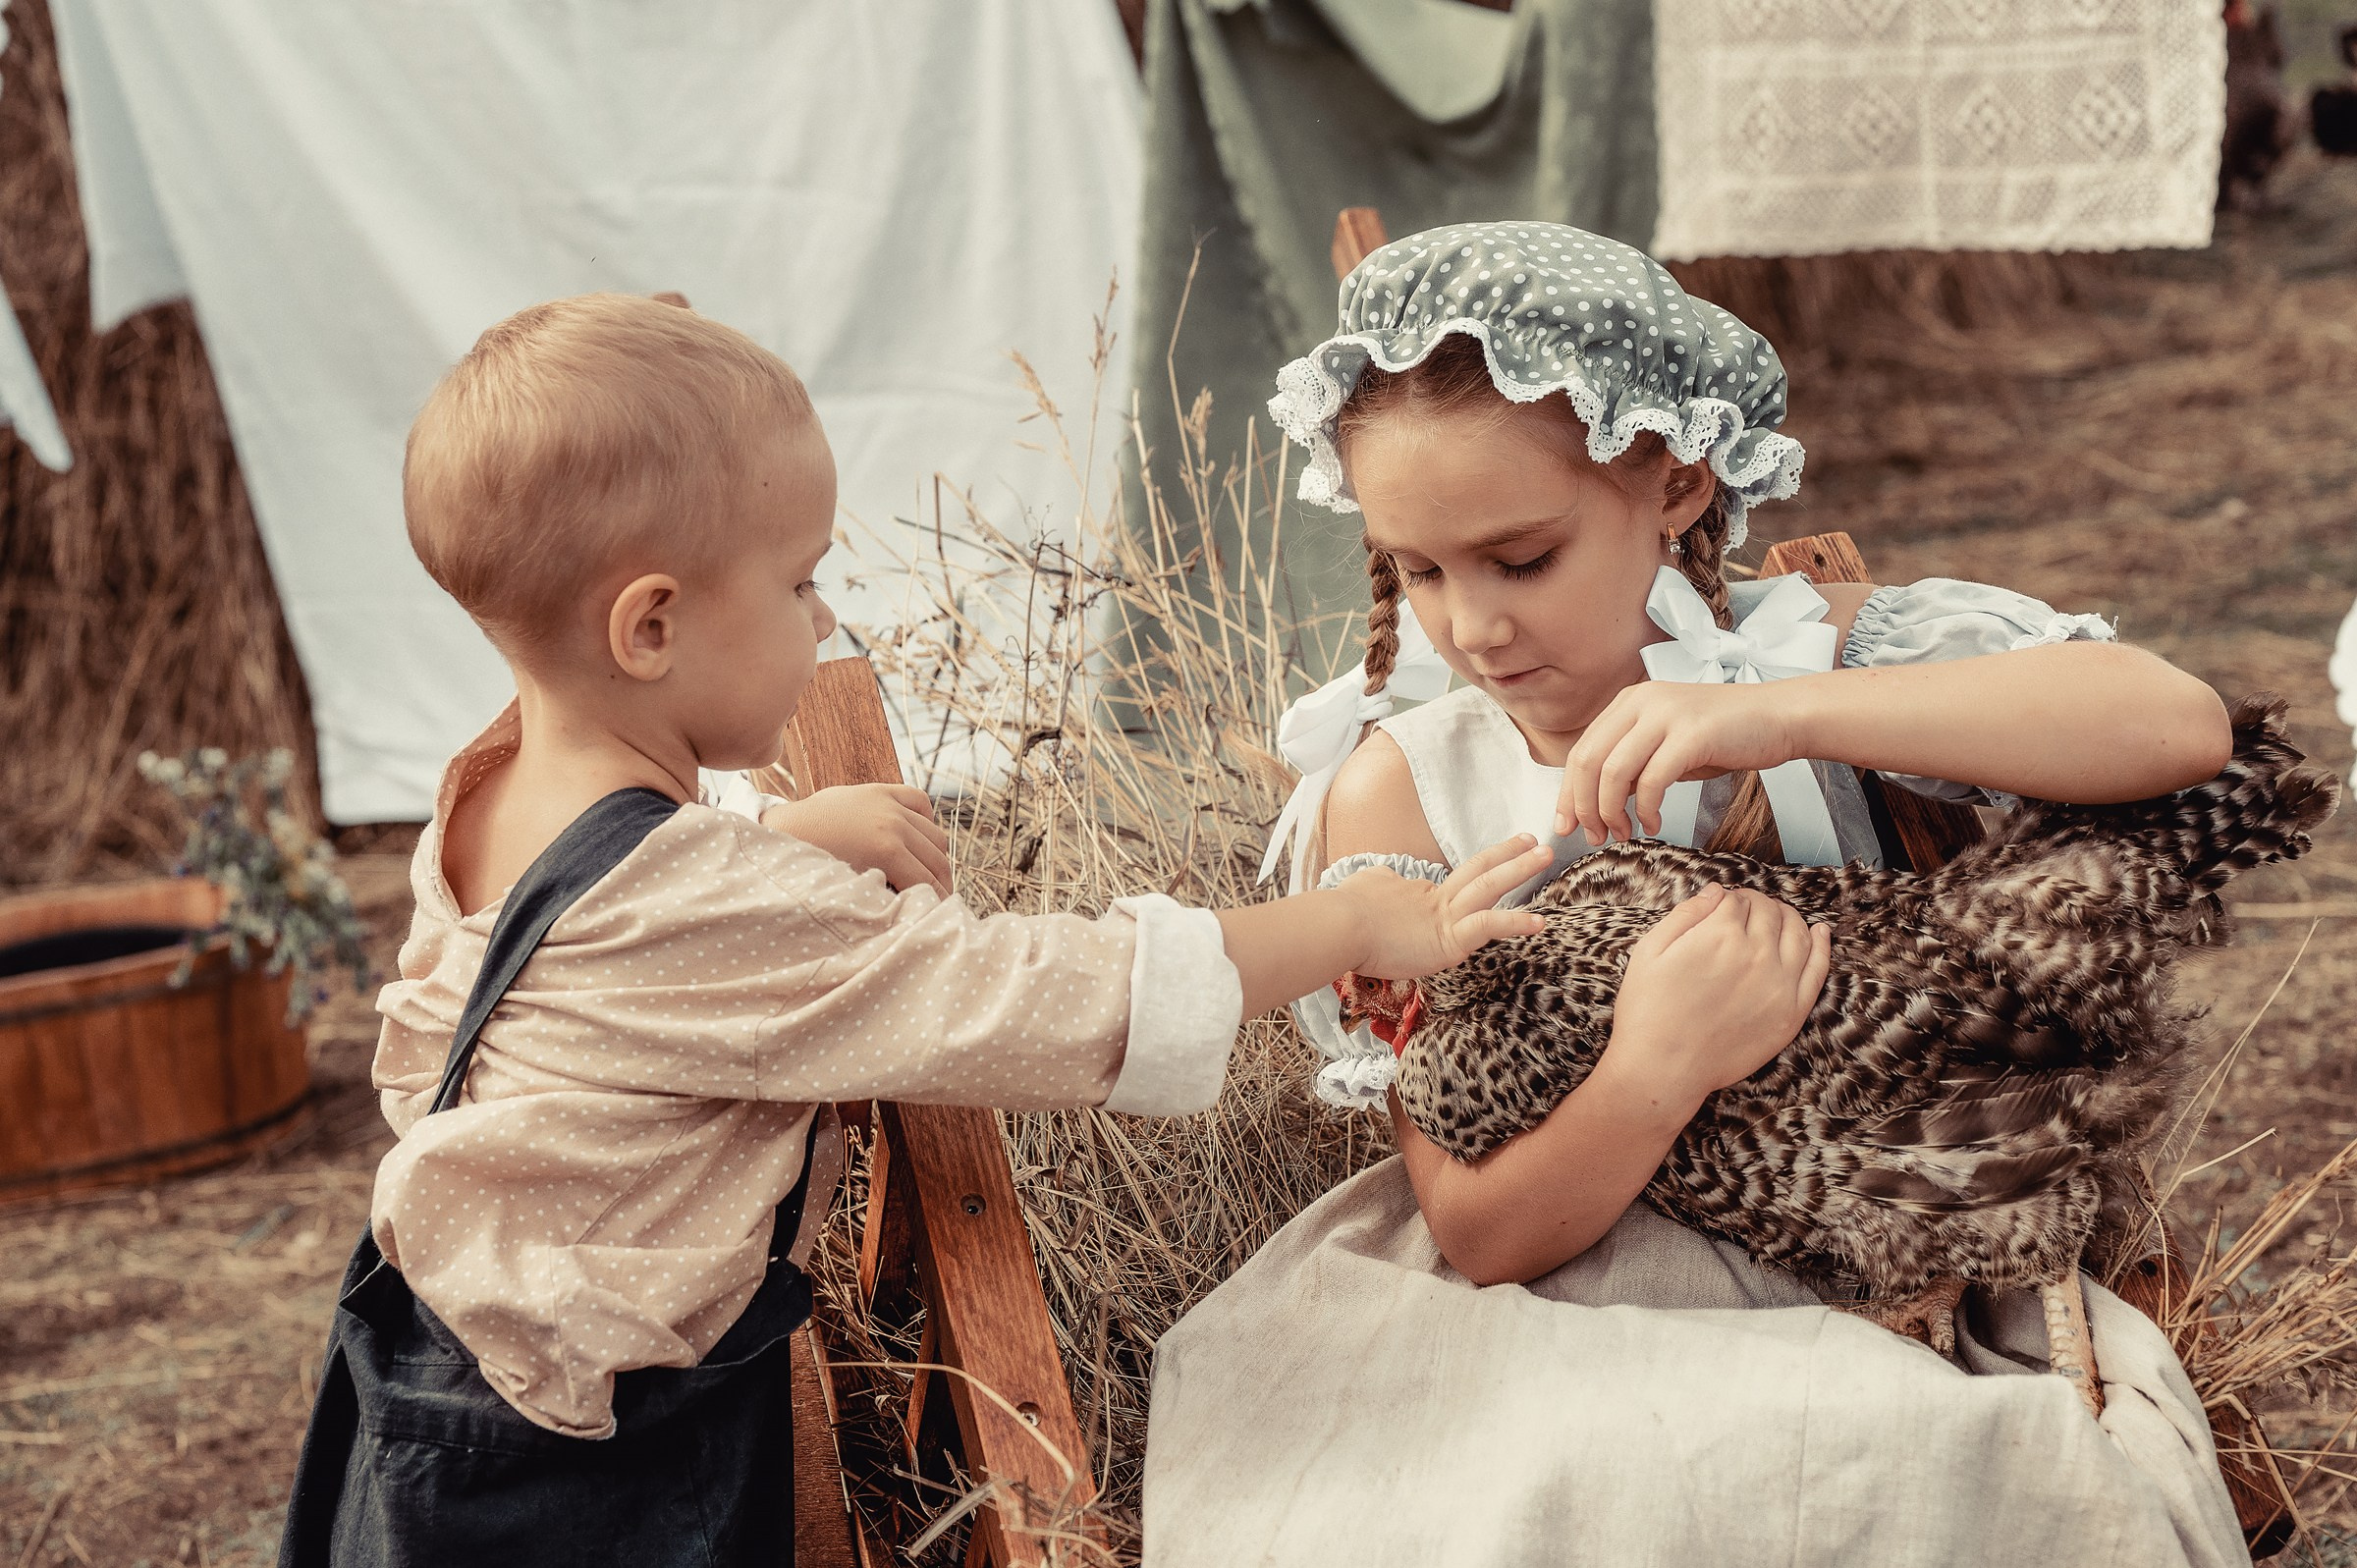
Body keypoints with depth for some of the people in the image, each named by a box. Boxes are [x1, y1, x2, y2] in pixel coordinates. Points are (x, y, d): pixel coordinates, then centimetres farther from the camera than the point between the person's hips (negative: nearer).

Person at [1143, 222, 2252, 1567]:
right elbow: (1481, 1238, -9)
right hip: (1568, 1339, 0)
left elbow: (2182, 724, -22)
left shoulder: (1808, 653, -4)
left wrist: (1782, 712, -30)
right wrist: (1658, 1070, -29)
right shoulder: (1400, 796, -4)